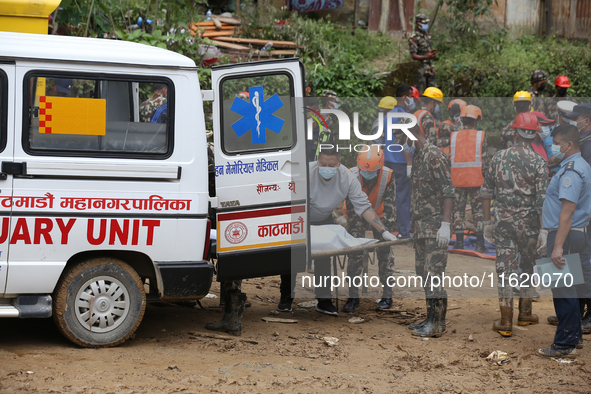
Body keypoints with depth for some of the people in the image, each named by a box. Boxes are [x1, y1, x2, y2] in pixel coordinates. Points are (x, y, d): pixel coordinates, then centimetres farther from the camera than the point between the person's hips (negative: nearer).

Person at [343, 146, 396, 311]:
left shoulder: (388, 176, -25)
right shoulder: (351, 176, -28)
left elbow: (389, 205, -19)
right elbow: (351, 206, -23)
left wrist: (386, 228, -27)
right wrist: (355, 232, -28)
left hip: (378, 215, 1)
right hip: (357, 216, -1)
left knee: (384, 252, -2)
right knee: (355, 254, -7)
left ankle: (387, 296, 7)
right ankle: (353, 297, 1)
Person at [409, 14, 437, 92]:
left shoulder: (426, 34, 13)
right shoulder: (414, 38, -13)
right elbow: (413, 56, -19)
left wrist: (432, 52, 9)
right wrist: (426, 57, -32)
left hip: (430, 67, 8)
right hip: (421, 68, -8)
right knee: (421, 91, -3)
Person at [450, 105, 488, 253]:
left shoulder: (453, 136, 2)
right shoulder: (481, 136, -3)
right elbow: (485, 159, -5)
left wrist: (449, 178, 12)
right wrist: (485, 174, 6)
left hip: (457, 179, 2)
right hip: (476, 179, -1)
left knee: (459, 209, 11)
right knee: (478, 210, 6)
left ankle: (459, 242, 9)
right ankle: (480, 243, 3)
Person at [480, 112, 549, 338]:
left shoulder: (498, 157, 1)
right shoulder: (538, 162, -9)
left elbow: (486, 192, 4)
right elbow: (542, 200, -12)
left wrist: (487, 222, 12)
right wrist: (543, 230, -7)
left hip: (503, 221, 2)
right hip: (528, 223, -2)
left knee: (504, 269, 4)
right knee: (528, 267, 18)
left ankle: (505, 322, 2)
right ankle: (525, 314, 28)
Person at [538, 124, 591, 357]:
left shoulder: (570, 171, -18)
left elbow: (568, 211, -25)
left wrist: (558, 246, -28)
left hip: (565, 234, -10)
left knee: (563, 289, -6)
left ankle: (564, 345, -2)